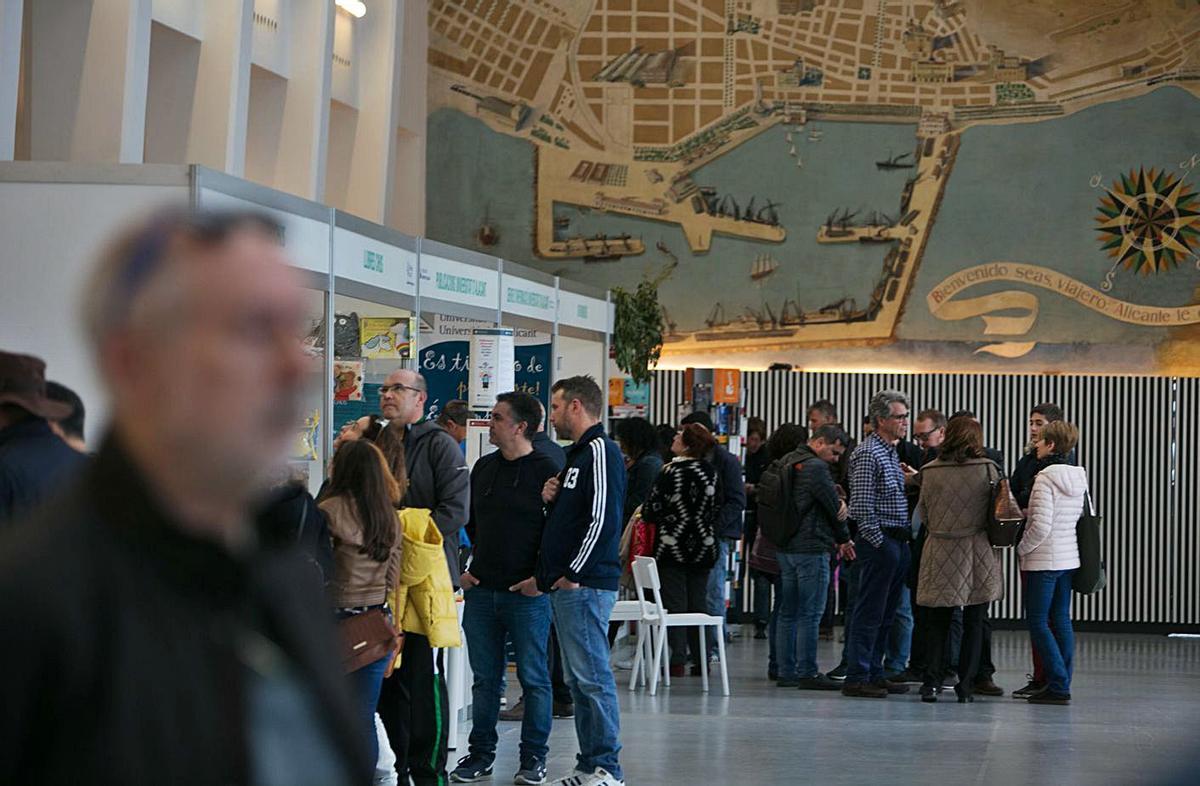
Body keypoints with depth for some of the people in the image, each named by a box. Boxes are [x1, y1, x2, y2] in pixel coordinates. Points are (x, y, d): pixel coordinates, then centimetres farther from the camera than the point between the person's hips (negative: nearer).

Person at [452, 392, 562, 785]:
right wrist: (465, 568, 14)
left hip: (528, 593, -6)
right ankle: (480, 754, 18)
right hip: (481, 591, 6)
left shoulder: (548, 472, -8)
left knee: (533, 678, 3)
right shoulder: (484, 468, 12)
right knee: (485, 678, 10)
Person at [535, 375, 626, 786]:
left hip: (584, 585, -10)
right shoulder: (578, 453, 21)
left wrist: (572, 574, -19)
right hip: (565, 585, 10)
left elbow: (603, 518, -19)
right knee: (578, 679, 11)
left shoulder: (600, 451, -11)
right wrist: (551, 500, 6)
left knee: (592, 676, -9)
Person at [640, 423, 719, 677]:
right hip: (703, 547, 5)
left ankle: (677, 661, -3)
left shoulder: (670, 474, -15)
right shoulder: (711, 472, 1)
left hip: (673, 547, -5)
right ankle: (701, 660, 12)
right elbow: (714, 510, 10)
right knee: (699, 604, 10)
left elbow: (651, 511, -13)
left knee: (675, 604, 0)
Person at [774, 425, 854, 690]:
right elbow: (834, 506, -8)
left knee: (788, 613, 10)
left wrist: (838, 504, 5)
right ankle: (807, 673, -4)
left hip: (785, 548, 9)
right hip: (811, 548, -9)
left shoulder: (786, 463, 15)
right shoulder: (816, 467, -15)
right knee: (810, 614, -5)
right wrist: (844, 539, 8)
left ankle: (786, 672, 13)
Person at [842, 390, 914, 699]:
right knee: (870, 613, -8)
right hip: (879, 541, -9)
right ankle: (856, 678, -6)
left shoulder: (891, 453, 18)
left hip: (897, 542, 9)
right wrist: (878, 542, -17)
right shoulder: (868, 453, -13)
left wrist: (903, 539, 17)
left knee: (885, 614, 12)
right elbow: (862, 505, -18)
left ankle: (874, 673, 17)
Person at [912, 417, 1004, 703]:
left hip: (940, 551, 1)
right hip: (978, 551, -1)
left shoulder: (930, 471, -2)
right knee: (974, 622, 7)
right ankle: (966, 685, 6)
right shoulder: (987, 469, -5)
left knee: (937, 621, 9)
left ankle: (932, 681, 0)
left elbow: (922, 513, 5)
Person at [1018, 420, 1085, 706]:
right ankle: (1062, 684, 12)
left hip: (1043, 560, -8)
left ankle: (1058, 685, -7)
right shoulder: (1079, 478, 8)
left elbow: (1041, 525, -22)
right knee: (1061, 620, 11)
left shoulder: (1045, 478, -16)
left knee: (1037, 621, -2)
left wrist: (1021, 548, -5)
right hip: (1069, 558, 8)